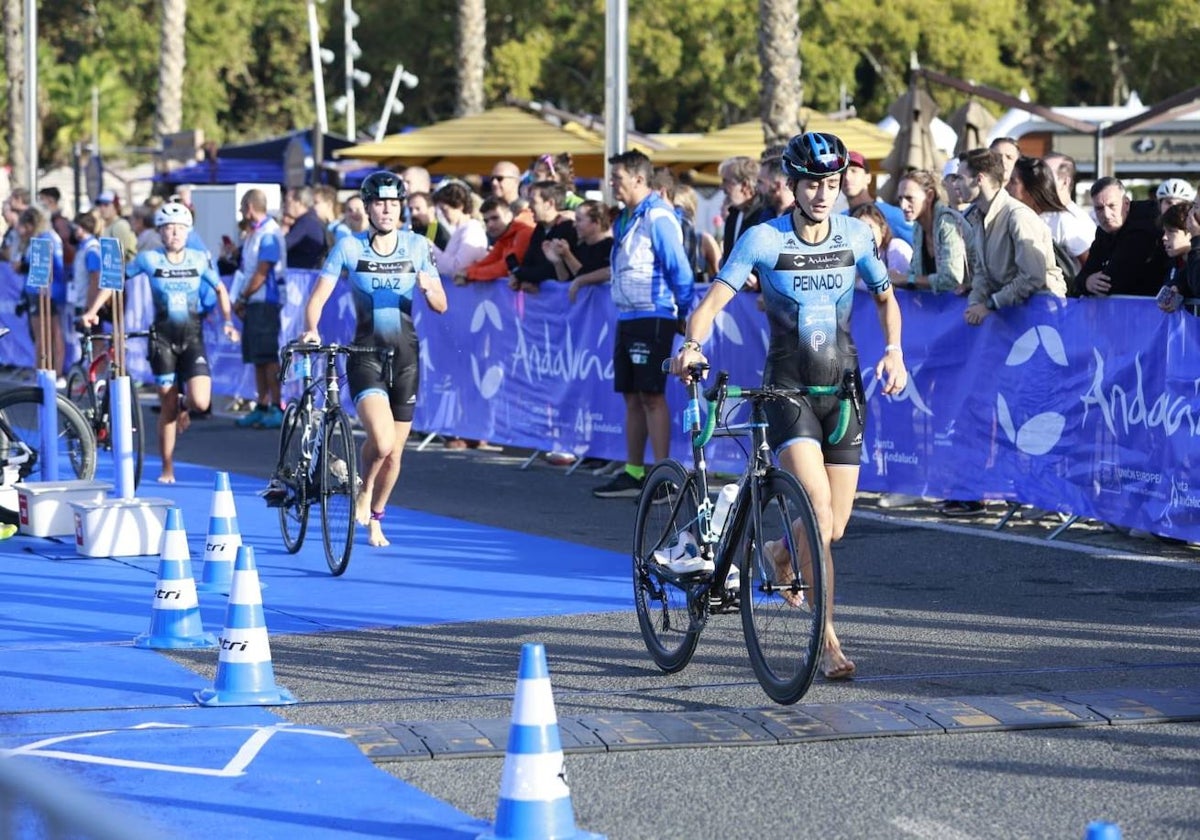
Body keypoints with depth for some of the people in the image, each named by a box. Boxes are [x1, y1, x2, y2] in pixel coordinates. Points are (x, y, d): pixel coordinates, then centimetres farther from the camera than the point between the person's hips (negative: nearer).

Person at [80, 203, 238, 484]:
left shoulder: (200, 259, -1)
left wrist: (228, 322, 2)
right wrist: (92, 311, -2)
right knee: (167, 406, 1)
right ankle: (167, 470, 13)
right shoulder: (149, 259, -5)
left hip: (193, 339, 1)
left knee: (201, 403, -16)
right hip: (163, 339, -1)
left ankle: (184, 406, 23)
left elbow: (219, 289, 13)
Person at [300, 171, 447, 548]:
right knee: (381, 439, -24)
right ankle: (363, 491, 7)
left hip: (405, 355, 3)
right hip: (365, 355, -3)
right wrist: (311, 329, -26)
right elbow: (319, 296, -6)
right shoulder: (349, 247, -3)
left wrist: (427, 289, -19)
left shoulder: (418, 246, 3)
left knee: (395, 451, 9)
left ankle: (375, 519, 32)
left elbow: (441, 306, 4)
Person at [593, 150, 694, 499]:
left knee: (652, 395, -10)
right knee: (632, 396, 11)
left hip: (653, 318, -10)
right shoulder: (625, 218, 16)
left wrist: (685, 312, -11)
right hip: (628, 317, 10)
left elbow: (679, 268, -15)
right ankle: (633, 473, 16)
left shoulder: (657, 216, -14)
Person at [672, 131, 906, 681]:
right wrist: (692, 345, -32)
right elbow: (711, 304, -12)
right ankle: (828, 641, -16)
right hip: (787, 387, -4)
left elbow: (885, 298, 16)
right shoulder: (763, 239, -9)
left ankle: (779, 554, 40)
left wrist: (894, 352, -2)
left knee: (834, 529, 4)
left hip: (842, 387, 4)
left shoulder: (856, 236, 2)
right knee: (818, 507, -22)